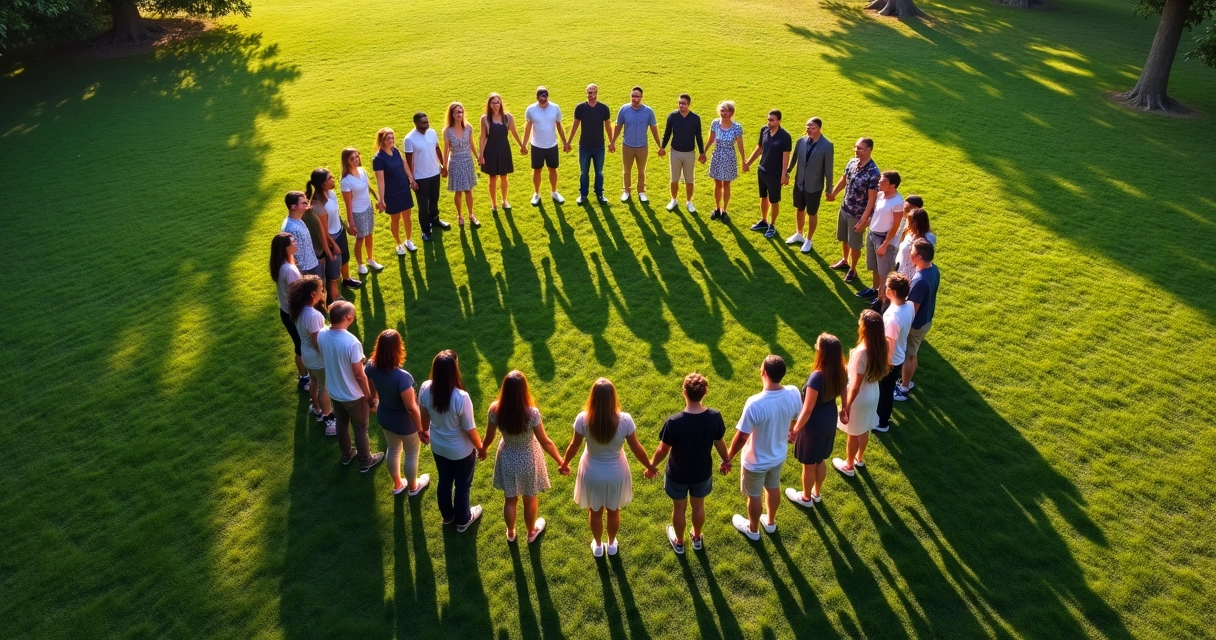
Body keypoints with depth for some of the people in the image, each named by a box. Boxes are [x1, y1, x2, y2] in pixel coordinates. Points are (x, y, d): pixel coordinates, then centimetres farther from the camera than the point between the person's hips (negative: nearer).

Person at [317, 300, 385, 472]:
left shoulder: (321, 336, -14)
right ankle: (365, 462, 36)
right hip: (353, 396, -6)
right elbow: (359, 375, -25)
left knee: (342, 424, 28)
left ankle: (347, 455, 50)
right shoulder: (351, 342, -34)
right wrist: (370, 397, -11)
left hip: (334, 392, 6)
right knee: (361, 429, 17)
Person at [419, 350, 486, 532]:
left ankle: (447, 515, 53)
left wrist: (425, 431, 20)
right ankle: (463, 520, 46)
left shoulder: (425, 389, -21)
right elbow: (469, 429, -23)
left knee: (444, 481, 29)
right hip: (461, 451, -5)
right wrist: (481, 448, -4)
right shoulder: (461, 397, -36)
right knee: (462, 485, 22)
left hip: (438, 446, 5)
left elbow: (424, 416, -1)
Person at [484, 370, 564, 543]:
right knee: (530, 499, 26)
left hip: (507, 459, 2)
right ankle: (531, 532, 50)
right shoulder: (532, 413, -33)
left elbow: (489, 437, -8)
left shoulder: (495, 410, -25)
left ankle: (510, 533, 51)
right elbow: (546, 443, -22)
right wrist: (561, 462, -7)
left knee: (510, 499, 27)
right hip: (528, 460, -2)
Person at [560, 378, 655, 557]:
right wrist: (649, 466, 5)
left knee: (595, 511, 27)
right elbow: (636, 448, -14)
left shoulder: (583, 419, -26)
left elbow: (574, 446, -10)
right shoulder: (625, 420, -27)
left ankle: (597, 546, 48)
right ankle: (612, 545, 50)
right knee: (613, 511, 28)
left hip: (592, 473, 0)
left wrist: (564, 463, 10)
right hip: (615, 474, 0)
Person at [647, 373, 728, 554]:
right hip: (702, 473, 2)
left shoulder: (674, 422, -32)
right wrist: (726, 461, 15)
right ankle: (697, 539, 52)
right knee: (698, 505, 29)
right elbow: (720, 443, -6)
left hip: (678, 475, -2)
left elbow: (663, 450, -19)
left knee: (679, 508, 24)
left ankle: (679, 542, 48)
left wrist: (651, 466, 1)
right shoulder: (714, 417, -23)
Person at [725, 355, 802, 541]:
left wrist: (728, 459, -11)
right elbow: (798, 419, 0)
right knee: (773, 487, 31)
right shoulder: (793, 393, -21)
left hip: (756, 461, -5)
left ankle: (753, 529, 46)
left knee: (754, 495, 21)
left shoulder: (755, 404, -38)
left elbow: (741, 437, -28)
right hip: (779, 455, 5)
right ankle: (771, 522, 55)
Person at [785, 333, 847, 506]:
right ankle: (817, 493, 48)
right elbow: (843, 394, 6)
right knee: (820, 460, 28)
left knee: (809, 465, 18)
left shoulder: (817, 377, -34)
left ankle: (806, 497, 39)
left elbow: (807, 411, -27)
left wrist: (795, 430, -14)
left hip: (814, 425, -7)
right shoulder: (841, 372, -12)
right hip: (830, 422, 7)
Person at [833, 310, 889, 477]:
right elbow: (886, 368, 5)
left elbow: (855, 386, -28)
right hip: (873, 394, 7)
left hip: (859, 398, -7)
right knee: (864, 430, 29)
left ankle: (849, 465, 38)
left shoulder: (861, 352, -35)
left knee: (854, 434, 16)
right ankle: (859, 458, 51)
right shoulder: (881, 346, -13)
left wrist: (846, 407, -18)